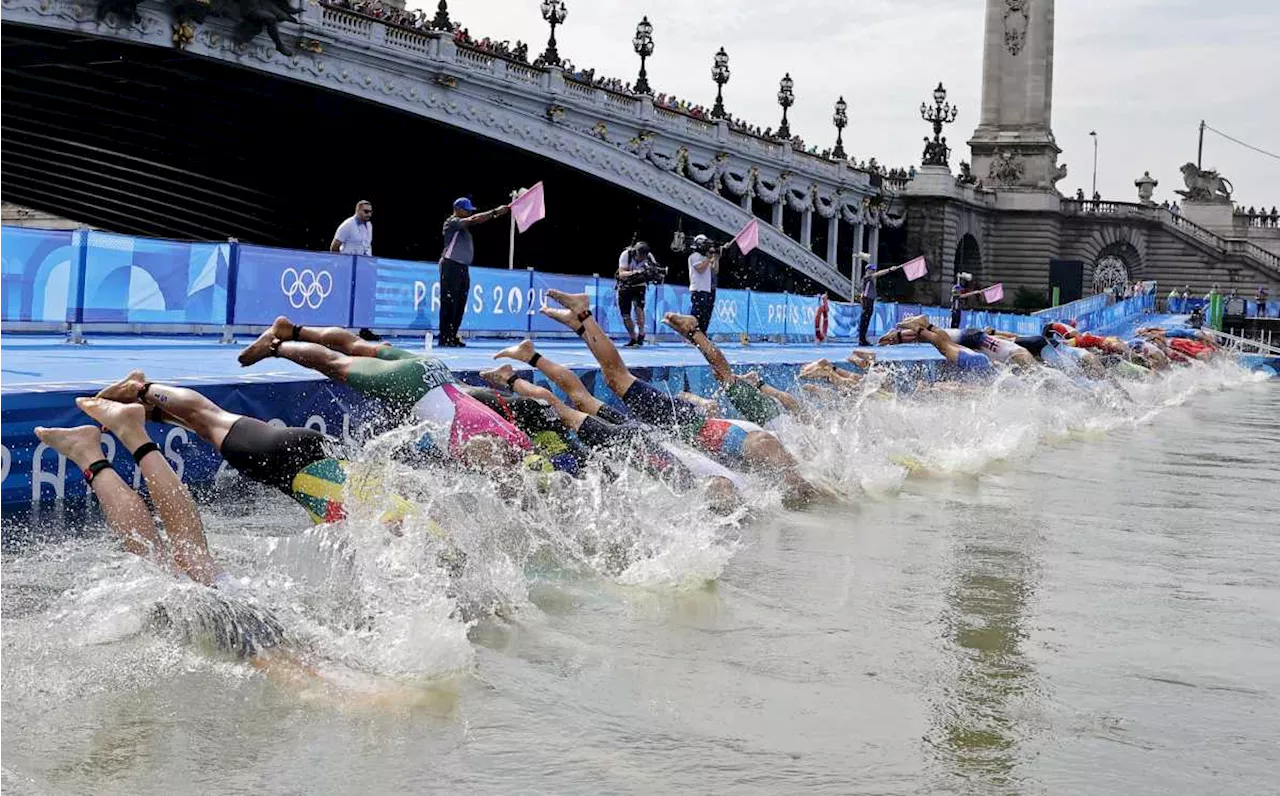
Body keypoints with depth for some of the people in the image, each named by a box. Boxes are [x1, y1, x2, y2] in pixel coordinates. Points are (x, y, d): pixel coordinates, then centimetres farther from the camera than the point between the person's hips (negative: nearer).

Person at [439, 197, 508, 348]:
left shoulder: (463, 224, 22)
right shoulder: (452, 222, -10)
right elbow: (474, 220, -19)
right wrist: (495, 212, -19)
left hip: (463, 268, 10)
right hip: (451, 266, -10)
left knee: (460, 305, 8)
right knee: (449, 304, -10)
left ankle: (452, 337, 11)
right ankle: (445, 338, -10)